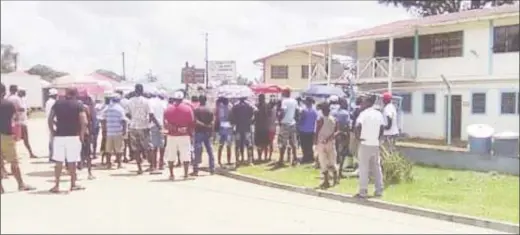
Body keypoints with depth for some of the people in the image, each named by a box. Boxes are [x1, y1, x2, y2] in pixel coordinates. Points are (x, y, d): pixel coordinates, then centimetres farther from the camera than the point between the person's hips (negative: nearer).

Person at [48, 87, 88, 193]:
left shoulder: (57, 104, 7)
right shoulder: (78, 105, -2)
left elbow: (49, 120, 3)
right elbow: (84, 122, -11)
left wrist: (53, 132, 10)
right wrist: (82, 134, -1)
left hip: (59, 136, 2)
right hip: (73, 136, -2)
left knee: (58, 161, 6)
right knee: (72, 161, 6)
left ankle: (56, 185, 6)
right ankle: (73, 184, 14)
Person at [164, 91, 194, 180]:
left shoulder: (168, 109, -1)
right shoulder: (188, 108, -3)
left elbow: (165, 124, -1)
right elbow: (192, 123, -1)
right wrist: (191, 133, 11)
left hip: (171, 136, 1)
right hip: (185, 136, -1)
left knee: (170, 156, 10)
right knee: (186, 156, 5)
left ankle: (171, 174, 12)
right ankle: (186, 174, 5)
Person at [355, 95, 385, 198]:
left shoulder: (364, 113, -11)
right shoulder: (378, 114, 6)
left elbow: (357, 126, -23)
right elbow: (382, 128, 9)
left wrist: (358, 136, -9)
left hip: (365, 144, -5)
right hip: (375, 144, 5)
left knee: (363, 168, -1)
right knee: (376, 168, 12)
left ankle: (363, 192, 0)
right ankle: (379, 190, 14)